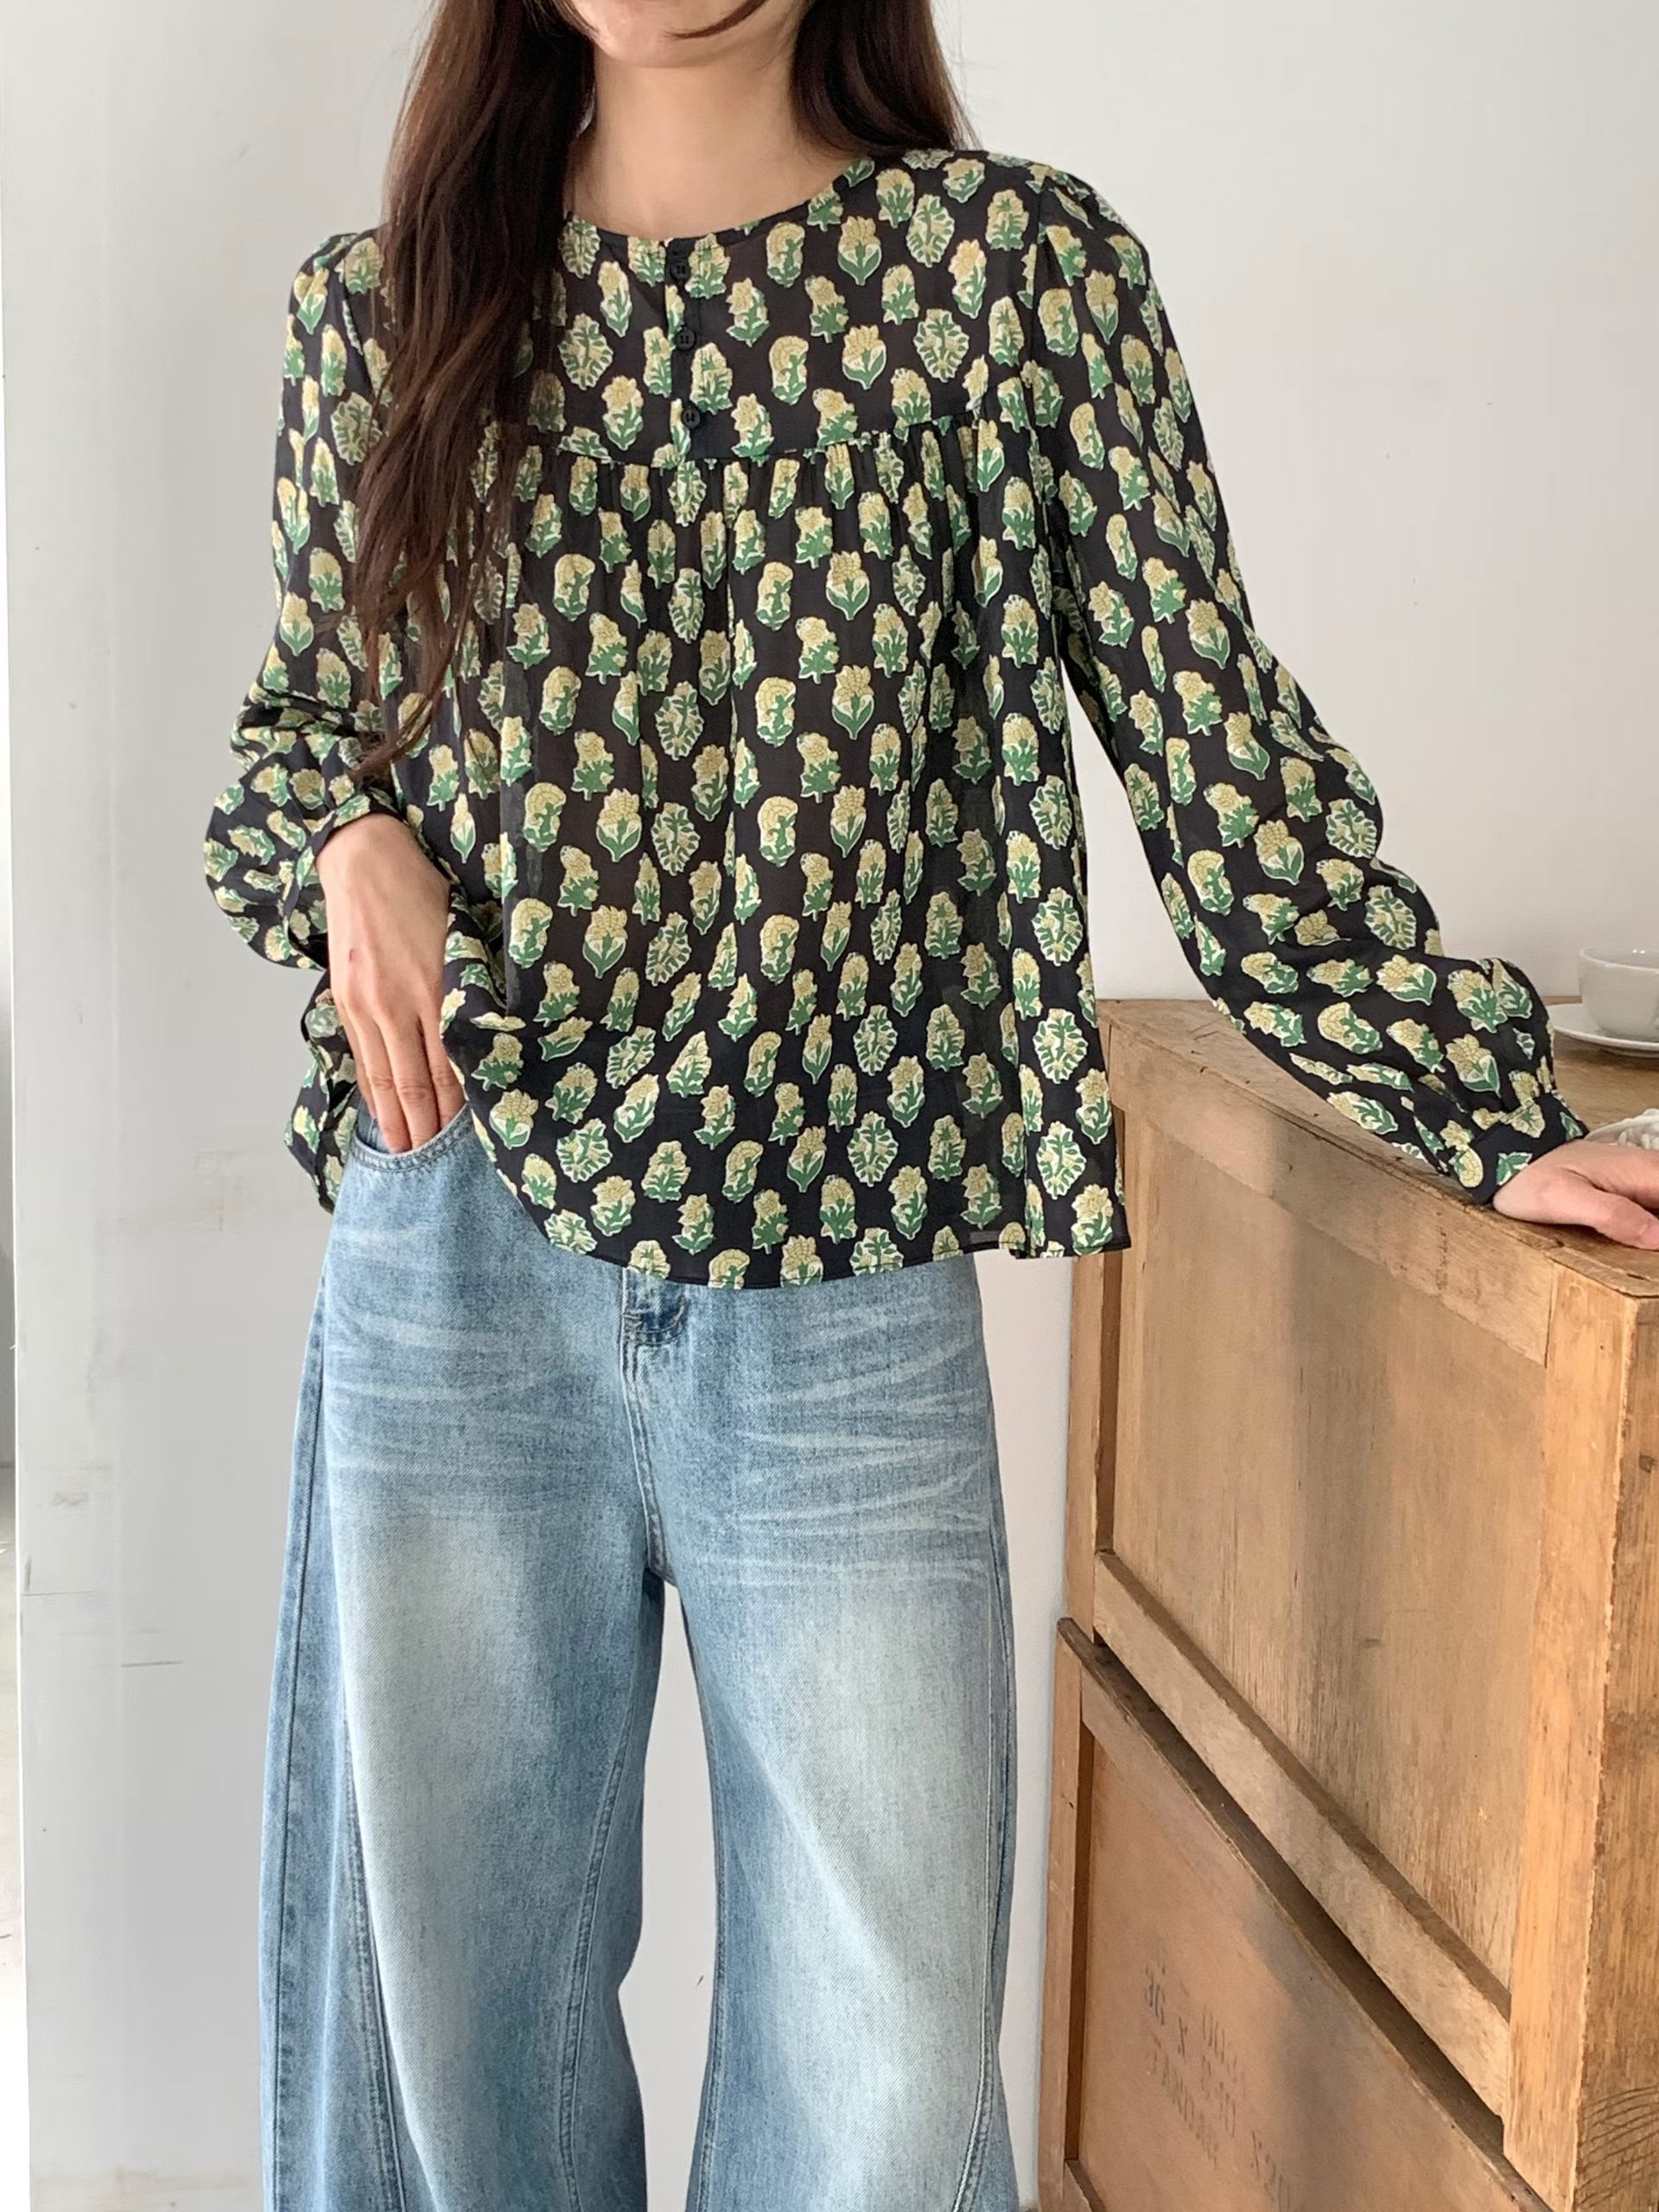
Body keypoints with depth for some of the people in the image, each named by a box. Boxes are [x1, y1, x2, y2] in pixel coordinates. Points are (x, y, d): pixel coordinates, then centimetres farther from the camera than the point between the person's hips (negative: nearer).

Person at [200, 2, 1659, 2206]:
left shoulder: (1019, 264, 0)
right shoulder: (381, 305, 8)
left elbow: (1207, 729, 0)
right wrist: (347, 840, -5)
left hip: (842, 1301, -2)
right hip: (452, 1270, 2)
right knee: (453, 1992, 15)